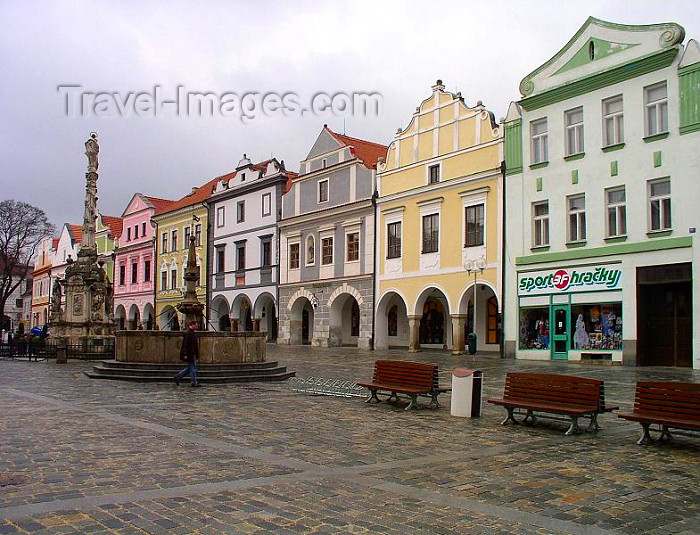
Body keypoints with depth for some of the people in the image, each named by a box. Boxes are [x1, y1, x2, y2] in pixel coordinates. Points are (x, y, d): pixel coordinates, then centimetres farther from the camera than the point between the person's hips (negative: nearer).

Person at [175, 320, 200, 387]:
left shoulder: (192, 333, 15)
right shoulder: (187, 333, -16)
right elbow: (185, 344, -20)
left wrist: (196, 355, 22)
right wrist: (185, 354, -23)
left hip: (192, 354, 10)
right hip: (189, 354, -10)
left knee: (190, 368, 14)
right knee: (193, 367, -4)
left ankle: (178, 377, 20)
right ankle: (194, 383, 2)